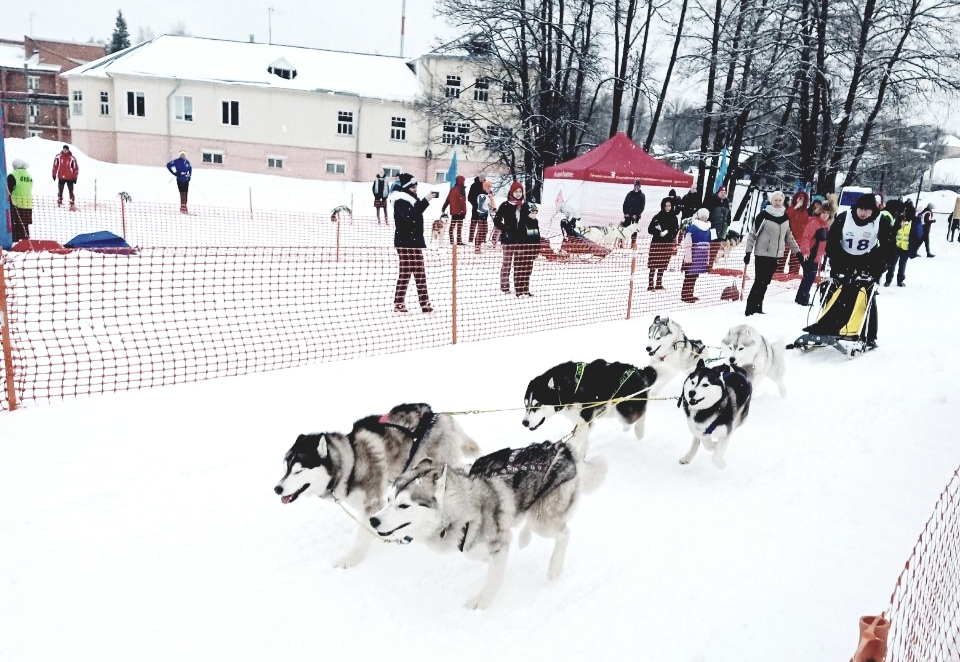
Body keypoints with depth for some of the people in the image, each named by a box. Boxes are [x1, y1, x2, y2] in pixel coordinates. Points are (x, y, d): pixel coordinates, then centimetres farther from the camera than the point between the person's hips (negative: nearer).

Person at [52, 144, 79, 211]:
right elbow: (55, 165, 8)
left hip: (70, 178, -3)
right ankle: (59, 202, 24)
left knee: (71, 191, -4)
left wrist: (75, 177, -3)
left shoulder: (72, 158, -6)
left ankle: (72, 205, -4)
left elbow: (76, 168, -1)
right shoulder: (58, 157, 0)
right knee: (60, 190, 12)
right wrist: (54, 174, 8)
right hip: (61, 177, 3)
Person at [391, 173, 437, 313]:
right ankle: (398, 303, 2)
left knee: (420, 273, 10)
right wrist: (425, 201, -29)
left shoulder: (413, 199, 12)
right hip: (404, 242, -9)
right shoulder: (400, 202, -13)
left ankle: (424, 303, 16)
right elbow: (411, 216, -28)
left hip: (415, 241, 9)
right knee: (406, 272, -6)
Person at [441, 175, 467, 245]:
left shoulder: (453, 189, 11)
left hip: (453, 211, 9)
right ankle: (459, 241, -8)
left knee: (452, 226, 13)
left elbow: (447, 200, 15)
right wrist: (464, 211, -15)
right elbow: (462, 202, -18)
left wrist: (444, 208, 20)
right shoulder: (461, 190, -14)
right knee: (459, 227, -7)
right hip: (459, 212, -9)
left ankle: (451, 241, 16)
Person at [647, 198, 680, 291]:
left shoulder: (673, 217, 5)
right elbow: (650, 229, -7)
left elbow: (676, 229, 13)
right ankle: (650, 285, -4)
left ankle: (659, 284, 20)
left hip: (668, 243, 4)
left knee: (663, 265, 10)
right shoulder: (658, 217, -7)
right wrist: (659, 233, -20)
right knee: (654, 265, -5)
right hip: (657, 243, -4)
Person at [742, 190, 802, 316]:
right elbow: (752, 234, -7)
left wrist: (797, 250, 19)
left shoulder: (785, 217, 9)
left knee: (765, 282, 8)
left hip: (775, 255, 5)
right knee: (759, 281, -9)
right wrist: (748, 252, -11)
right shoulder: (764, 215, -8)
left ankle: (757, 307, 15)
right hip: (762, 253, -5)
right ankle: (750, 308, -4)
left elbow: (789, 236, 20)